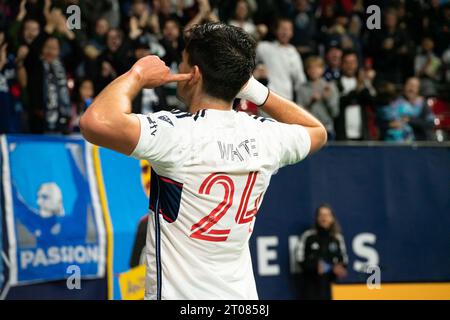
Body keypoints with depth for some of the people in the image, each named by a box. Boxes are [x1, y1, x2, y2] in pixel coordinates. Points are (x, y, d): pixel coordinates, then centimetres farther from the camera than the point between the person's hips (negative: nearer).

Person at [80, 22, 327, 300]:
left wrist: (137, 75, -14)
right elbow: (318, 131, 22)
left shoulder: (180, 134, -19)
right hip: (242, 293, 6)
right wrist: (255, 90, 15)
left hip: (180, 294, -6)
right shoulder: (266, 136, 0)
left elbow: (97, 123, -32)